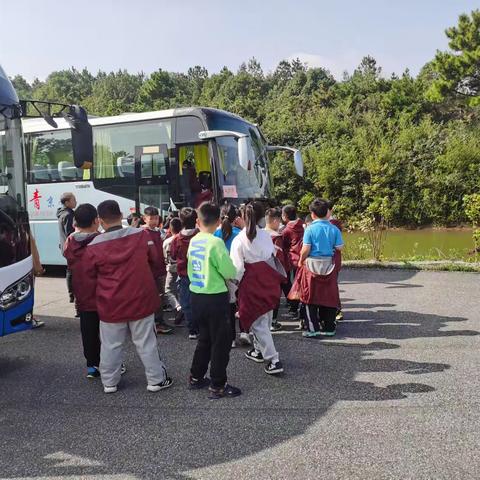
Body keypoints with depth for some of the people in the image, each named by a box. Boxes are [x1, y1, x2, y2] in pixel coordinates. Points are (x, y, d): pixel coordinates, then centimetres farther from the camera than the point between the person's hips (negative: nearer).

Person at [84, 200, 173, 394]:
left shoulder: (93, 247, -10)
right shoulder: (141, 235, -9)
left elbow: (89, 279, 0)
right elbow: (156, 262, 2)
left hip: (110, 305, 0)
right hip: (141, 300, 0)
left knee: (110, 346, 14)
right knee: (146, 343, 11)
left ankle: (109, 383, 26)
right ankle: (156, 380, 20)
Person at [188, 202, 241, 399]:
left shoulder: (193, 241, 4)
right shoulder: (216, 242, -18)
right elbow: (230, 272, -18)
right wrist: (229, 274, 4)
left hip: (197, 296, 7)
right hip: (215, 298, -7)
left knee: (204, 338, 22)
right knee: (221, 341, 5)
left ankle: (196, 377, 31)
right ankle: (218, 386, 12)